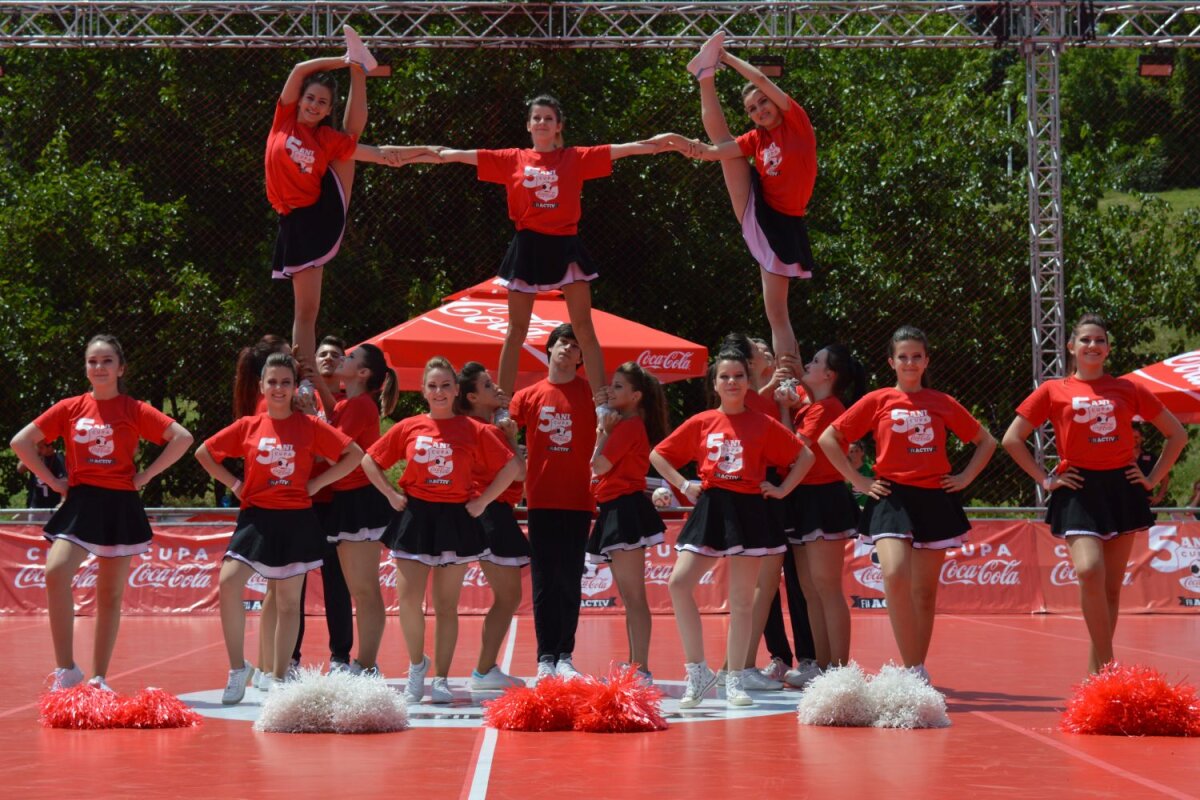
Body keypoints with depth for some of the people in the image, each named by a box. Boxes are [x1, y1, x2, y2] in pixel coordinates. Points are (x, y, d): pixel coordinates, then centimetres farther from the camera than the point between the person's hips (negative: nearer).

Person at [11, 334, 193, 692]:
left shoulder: (136, 411, 0)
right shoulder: (70, 408, 4)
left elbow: (182, 438, -7)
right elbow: (21, 442, 5)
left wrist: (145, 476, -8)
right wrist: (52, 480, 0)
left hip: (120, 507, 0)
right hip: (80, 504, 0)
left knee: (110, 594, 5)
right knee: (55, 573, -23)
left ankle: (98, 679, 14)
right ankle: (66, 669, -15)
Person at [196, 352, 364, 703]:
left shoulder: (309, 426, 0)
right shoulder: (248, 426, 4)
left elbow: (354, 454, 0)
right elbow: (204, 453, 12)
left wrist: (316, 484, -4)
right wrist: (234, 484, 3)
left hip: (296, 521, -1)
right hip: (256, 517, 1)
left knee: (288, 599, 5)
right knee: (228, 582, -17)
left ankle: (278, 678, 15)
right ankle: (238, 668, -5)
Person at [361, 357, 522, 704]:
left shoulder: (474, 430, -2)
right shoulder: (408, 428, 3)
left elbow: (511, 466, 0)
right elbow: (369, 460, 11)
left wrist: (482, 500, -4)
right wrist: (391, 495, 2)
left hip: (455, 520, -1)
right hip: (414, 518, 1)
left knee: (446, 604, 3)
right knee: (408, 599, -8)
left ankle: (441, 679, 9)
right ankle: (417, 664, 16)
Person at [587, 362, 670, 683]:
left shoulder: (627, 425, -12)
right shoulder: (630, 425, 19)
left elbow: (599, 466, -15)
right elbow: (603, 468, 18)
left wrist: (603, 432, -4)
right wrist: (606, 431, 10)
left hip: (626, 509, -11)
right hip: (617, 511, 11)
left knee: (633, 596, -12)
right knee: (629, 598, 13)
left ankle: (641, 669, -15)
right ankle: (634, 668, 17)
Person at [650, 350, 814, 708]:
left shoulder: (764, 425, 2)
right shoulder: (701, 423, 6)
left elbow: (805, 456, 9)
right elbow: (658, 456, 15)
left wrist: (782, 489, 1)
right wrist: (683, 485, 6)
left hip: (748, 512, -2)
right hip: (710, 510, 2)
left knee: (742, 600, 1)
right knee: (679, 583, -12)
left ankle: (734, 681, 11)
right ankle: (698, 672, -2)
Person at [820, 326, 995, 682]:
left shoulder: (943, 403, 9)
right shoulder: (877, 401, 4)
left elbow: (986, 441, 20)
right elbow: (828, 439, 5)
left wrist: (965, 477, 7)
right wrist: (859, 481, 1)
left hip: (935, 501, 2)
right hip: (893, 499, -2)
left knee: (924, 591, 5)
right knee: (895, 576, -24)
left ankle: (918, 674, 11)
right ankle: (913, 670, -22)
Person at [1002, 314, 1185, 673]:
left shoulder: (1128, 390, 8)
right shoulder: (1053, 391, 4)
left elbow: (1177, 434, 15)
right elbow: (1012, 439, 6)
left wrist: (1154, 477, 7)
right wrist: (1045, 479, 1)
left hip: (1121, 490, 3)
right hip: (1079, 491, -3)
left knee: (1111, 587, 4)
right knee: (1089, 571, -23)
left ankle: (1096, 671, 13)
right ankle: (1107, 664, -15)